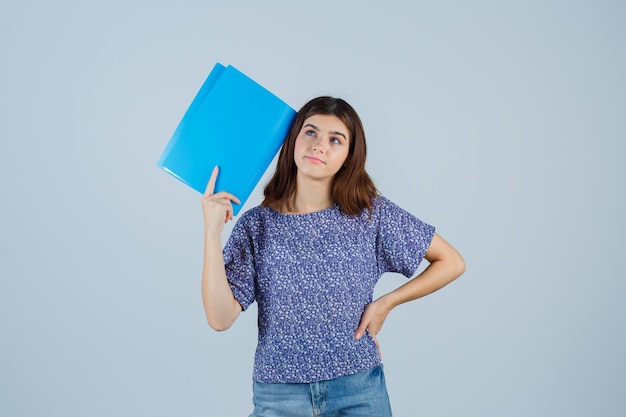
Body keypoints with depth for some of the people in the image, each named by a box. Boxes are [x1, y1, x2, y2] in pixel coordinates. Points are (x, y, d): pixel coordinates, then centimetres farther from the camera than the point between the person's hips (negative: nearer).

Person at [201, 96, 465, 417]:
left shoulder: (371, 213, -5)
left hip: (358, 390, 0)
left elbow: (452, 263, 2)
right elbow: (220, 318, -13)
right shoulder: (256, 224, -5)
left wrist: (386, 303, -7)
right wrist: (212, 231, -20)